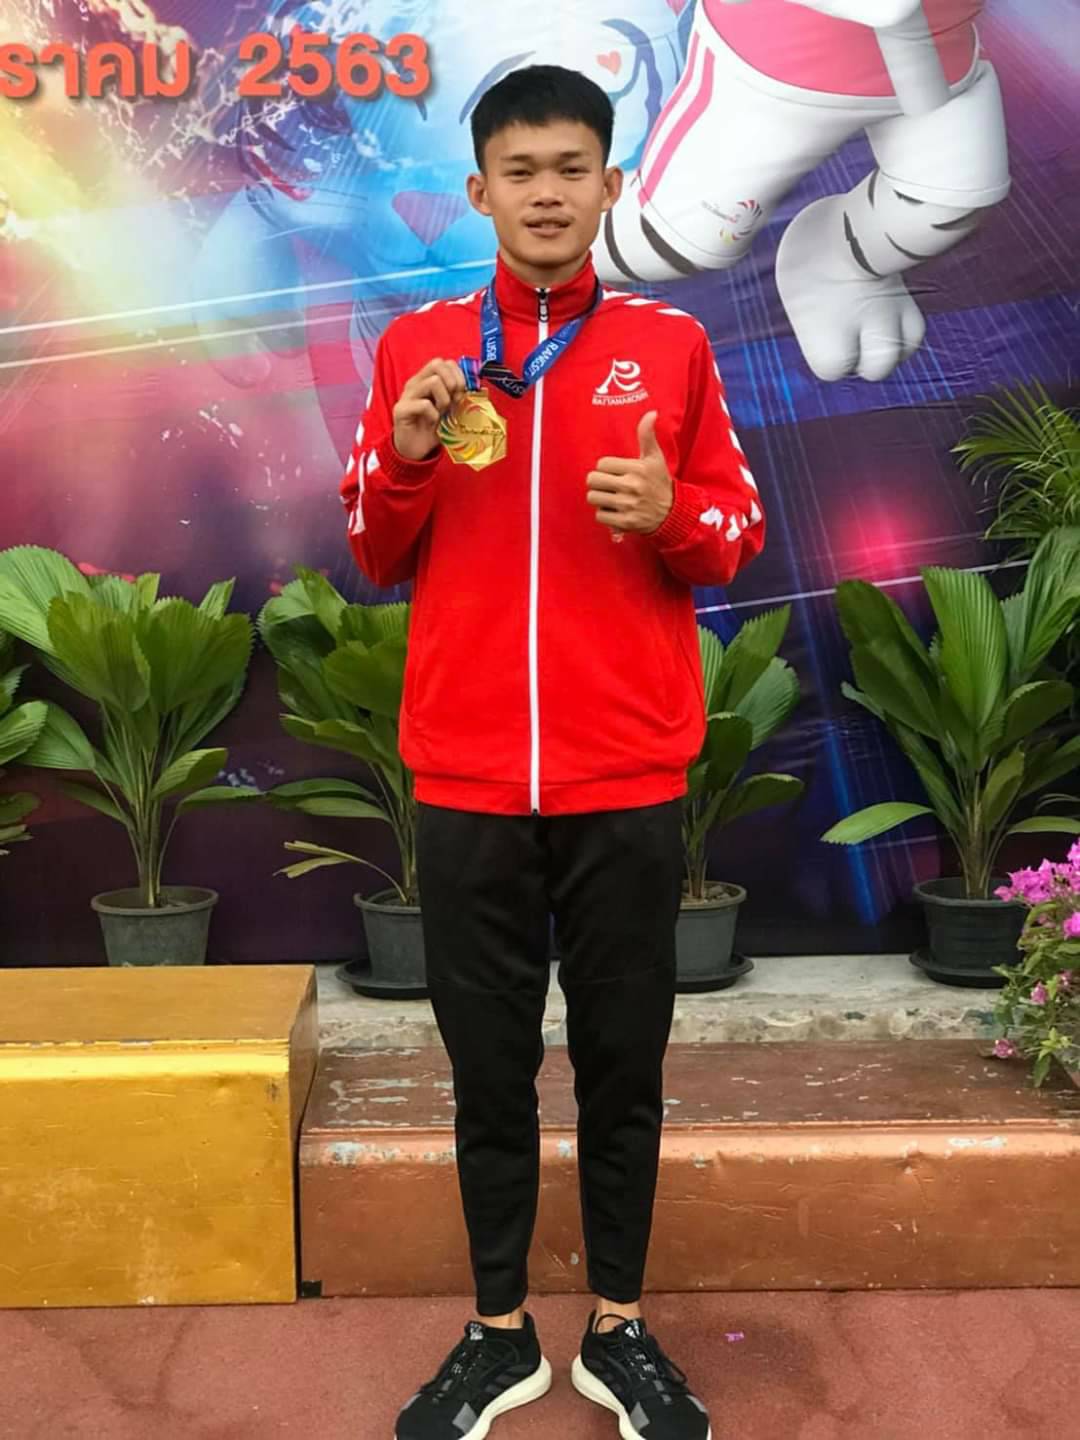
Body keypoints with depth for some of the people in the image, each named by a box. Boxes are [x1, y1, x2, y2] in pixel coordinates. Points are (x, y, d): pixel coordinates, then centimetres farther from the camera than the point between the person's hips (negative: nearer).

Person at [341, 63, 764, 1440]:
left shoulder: (671, 343, 5)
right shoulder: (416, 345, 7)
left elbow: (738, 537, 7)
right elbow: (377, 560, 10)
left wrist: (669, 512, -13)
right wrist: (403, 453, -9)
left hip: (627, 779, 0)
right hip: (466, 777, 1)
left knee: (623, 1064, 9)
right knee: (488, 1068, 10)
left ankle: (618, 1329, 28)